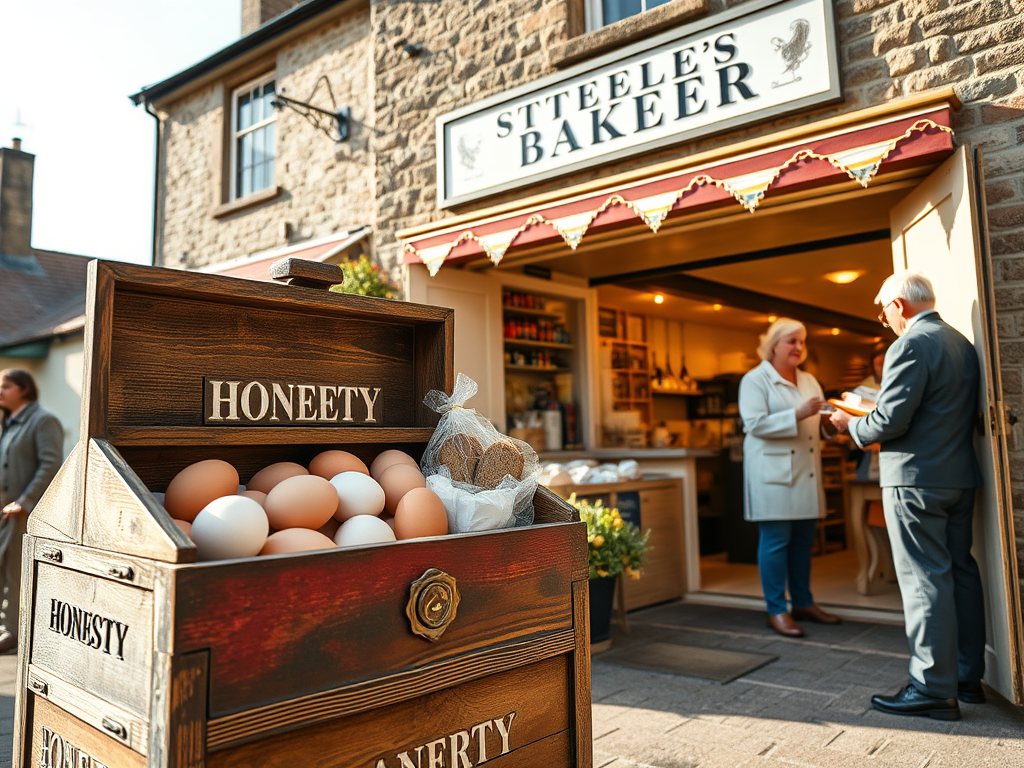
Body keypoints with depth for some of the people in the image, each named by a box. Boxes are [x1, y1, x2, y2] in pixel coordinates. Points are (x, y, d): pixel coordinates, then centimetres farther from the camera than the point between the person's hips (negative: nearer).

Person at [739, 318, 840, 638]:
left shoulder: (809, 380, 18)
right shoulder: (755, 380, -4)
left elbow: (820, 425, 21)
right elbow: (755, 423, -16)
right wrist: (798, 414, -22)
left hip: (806, 473, 7)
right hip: (773, 473, -7)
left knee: (803, 540, 11)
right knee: (775, 541, -3)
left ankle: (803, 603, 23)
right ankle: (777, 611, 5)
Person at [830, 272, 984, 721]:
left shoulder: (911, 345, -15)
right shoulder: (962, 343, 13)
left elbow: (891, 420, -20)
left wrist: (853, 426, -1)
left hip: (917, 478, -9)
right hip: (960, 477, 9)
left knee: (925, 579, -5)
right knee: (961, 571, 14)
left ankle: (934, 689, 1)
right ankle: (968, 676, 24)